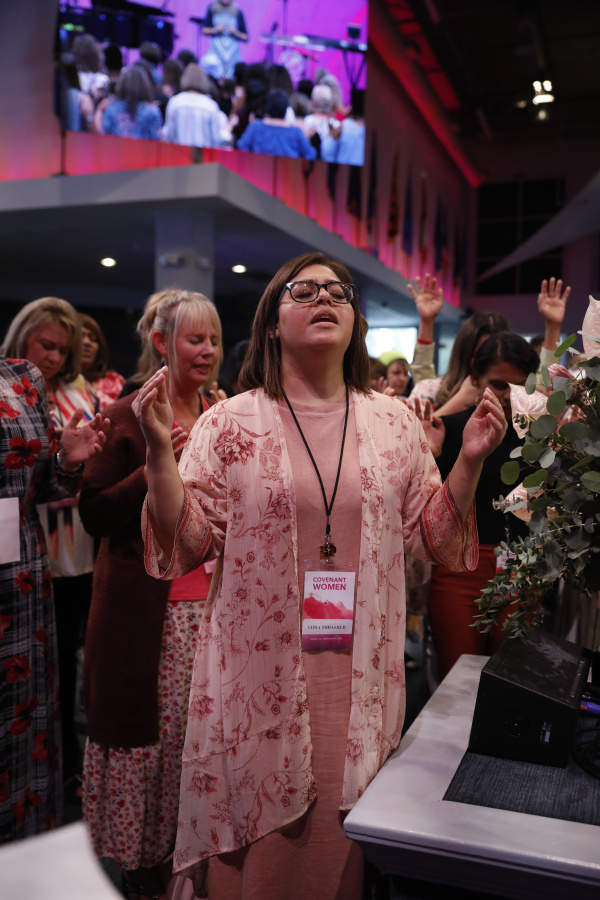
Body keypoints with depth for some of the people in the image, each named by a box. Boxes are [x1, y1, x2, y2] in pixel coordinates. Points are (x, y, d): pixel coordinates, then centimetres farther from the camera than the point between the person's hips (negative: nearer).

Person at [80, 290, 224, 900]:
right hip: (149, 609, -3)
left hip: (215, 603, 4)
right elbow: (95, 516, -6)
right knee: (149, 731, 5)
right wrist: (157, 464, -17)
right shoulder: (128, 416, -2)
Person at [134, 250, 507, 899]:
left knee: (345, 842, 16)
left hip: (361, 678, 2)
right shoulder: (229, 423, -3)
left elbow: (432, 537, 8)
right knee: (259, 839, 13)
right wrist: (159, 448, -16)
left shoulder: (395, 424, 4)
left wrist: (470, 462, -4)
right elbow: (187, 543, -5)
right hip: (260, 679, -2)